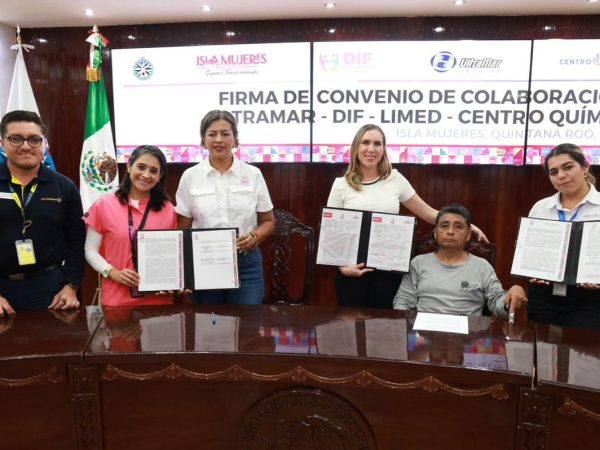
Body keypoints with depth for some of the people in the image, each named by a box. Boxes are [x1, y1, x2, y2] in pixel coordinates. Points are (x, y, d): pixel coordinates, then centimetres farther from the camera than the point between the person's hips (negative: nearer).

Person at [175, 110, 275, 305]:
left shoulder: (253, 174, 2)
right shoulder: (190, 176, 2)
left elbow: (268, 221, 8)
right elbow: (183, 228, 6)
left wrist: (254, 237, -12)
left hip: (246, 264, 0)